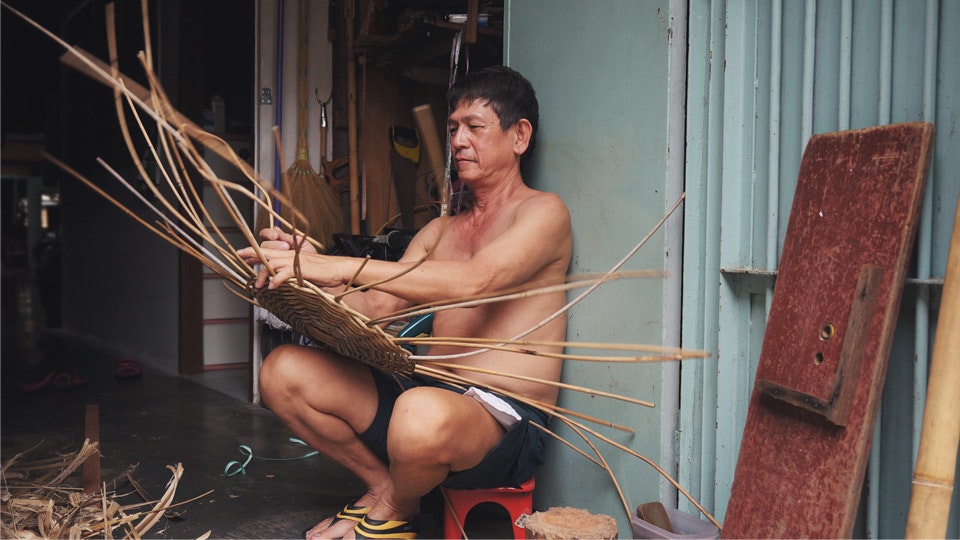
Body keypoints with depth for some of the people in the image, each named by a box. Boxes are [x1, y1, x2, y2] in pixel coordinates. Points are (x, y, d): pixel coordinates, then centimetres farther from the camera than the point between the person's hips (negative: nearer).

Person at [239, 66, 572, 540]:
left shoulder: (544, 213, -2)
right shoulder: (440, 230, 20)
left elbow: (475, 280, -22)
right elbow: (376, 305, 10)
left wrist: (341, 266, -28)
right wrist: (303, 272, -9)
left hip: (508, 419, -6)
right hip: (429, 392, 6)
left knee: (424, 415, -40)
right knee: (283, 371, -7)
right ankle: (381, 484, 8)